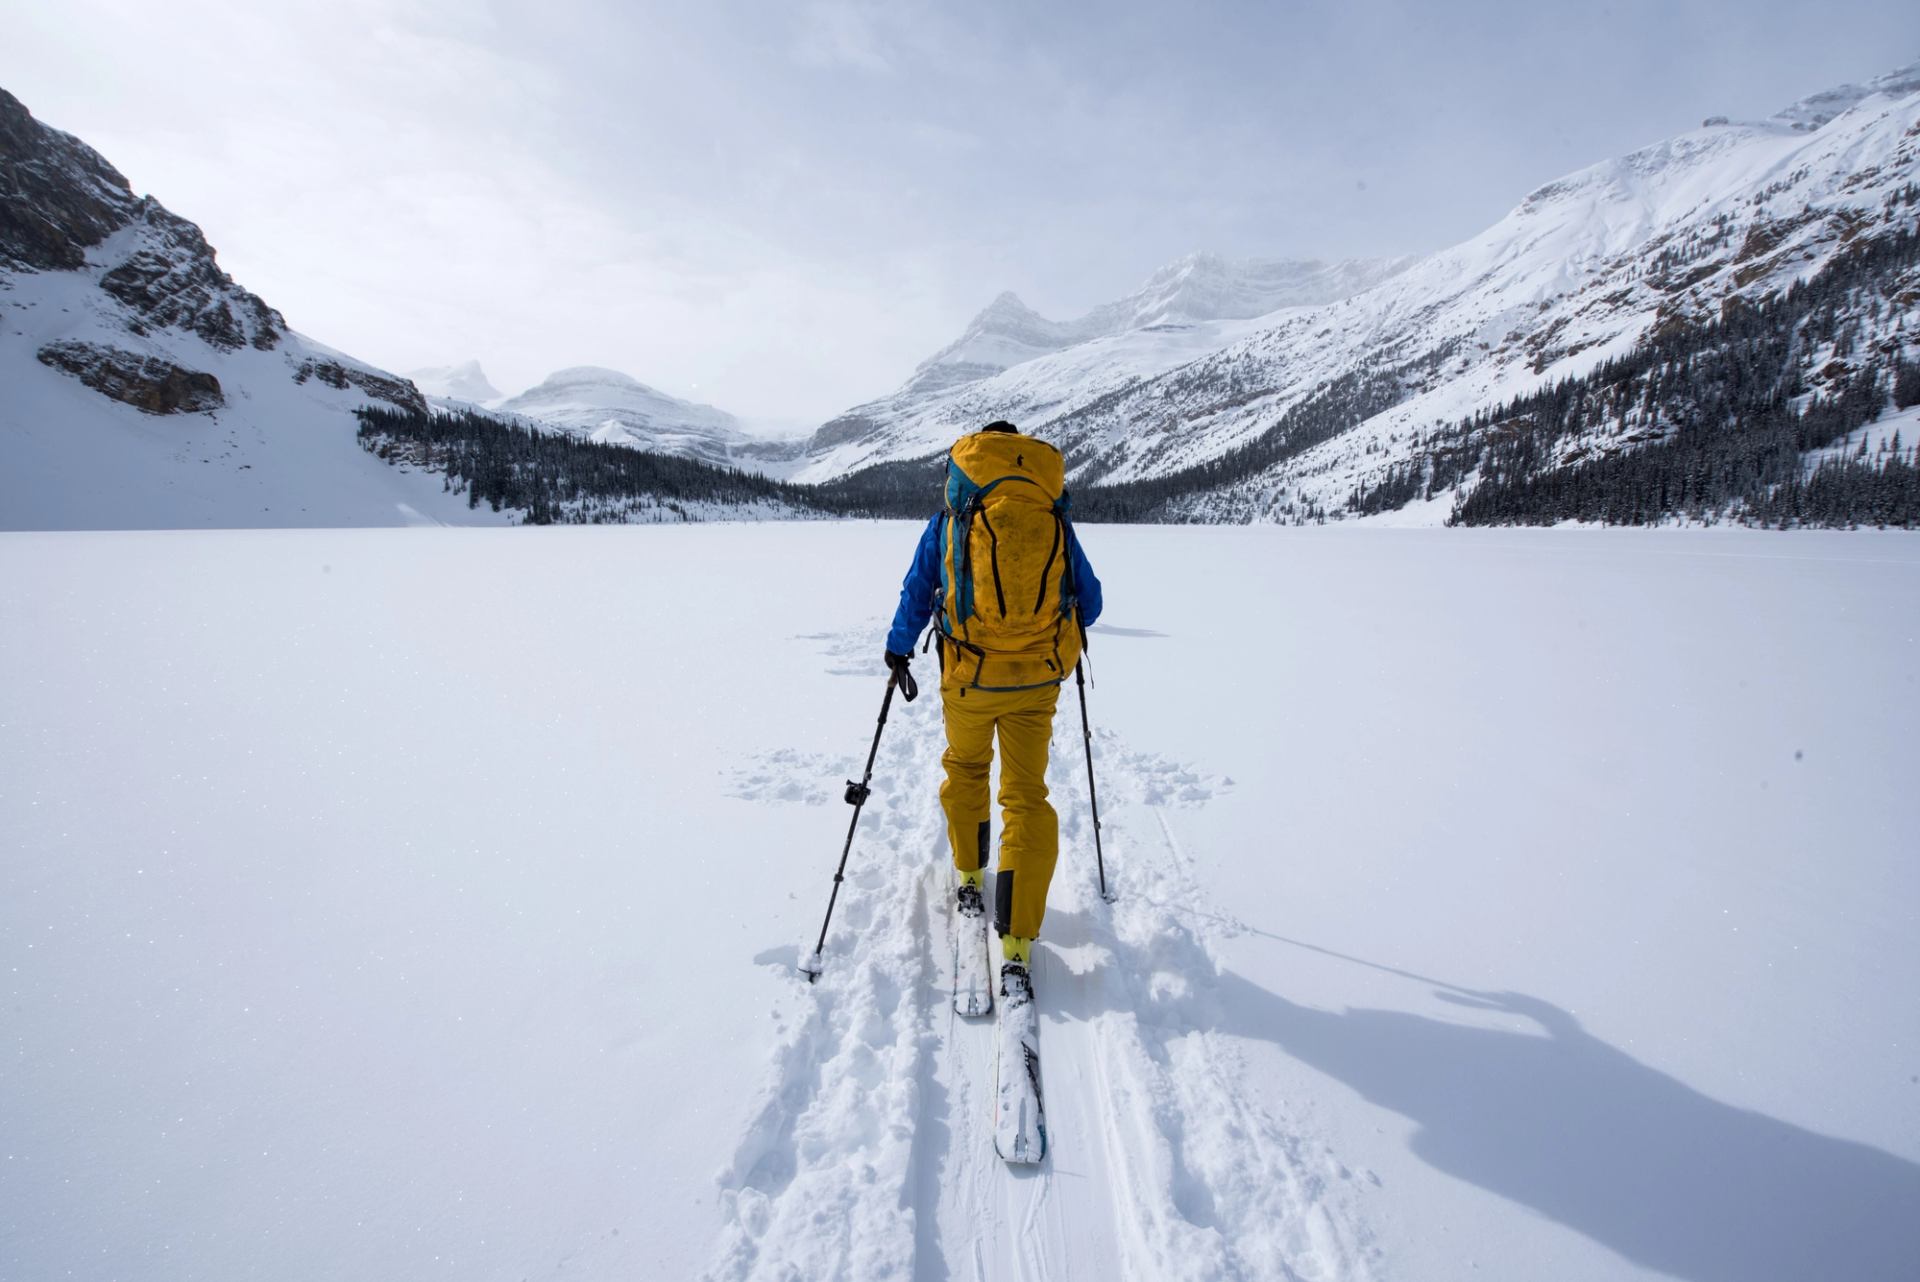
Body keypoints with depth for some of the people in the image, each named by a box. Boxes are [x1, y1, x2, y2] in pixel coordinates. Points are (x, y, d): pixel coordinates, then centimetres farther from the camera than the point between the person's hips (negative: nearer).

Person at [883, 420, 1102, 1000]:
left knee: (964, 769, 26)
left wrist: (898, 648, 19)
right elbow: (1089, 601, 13)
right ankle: (1017, 943, 2)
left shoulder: (951, 519, 1)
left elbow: (917, 592, 5)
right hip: (1037, 680, 1)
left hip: (969, 676, 0)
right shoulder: (1056, 522, 4)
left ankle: (970, 878, 38)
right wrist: (1065, 635, 33)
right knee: (1027, 797, 6)